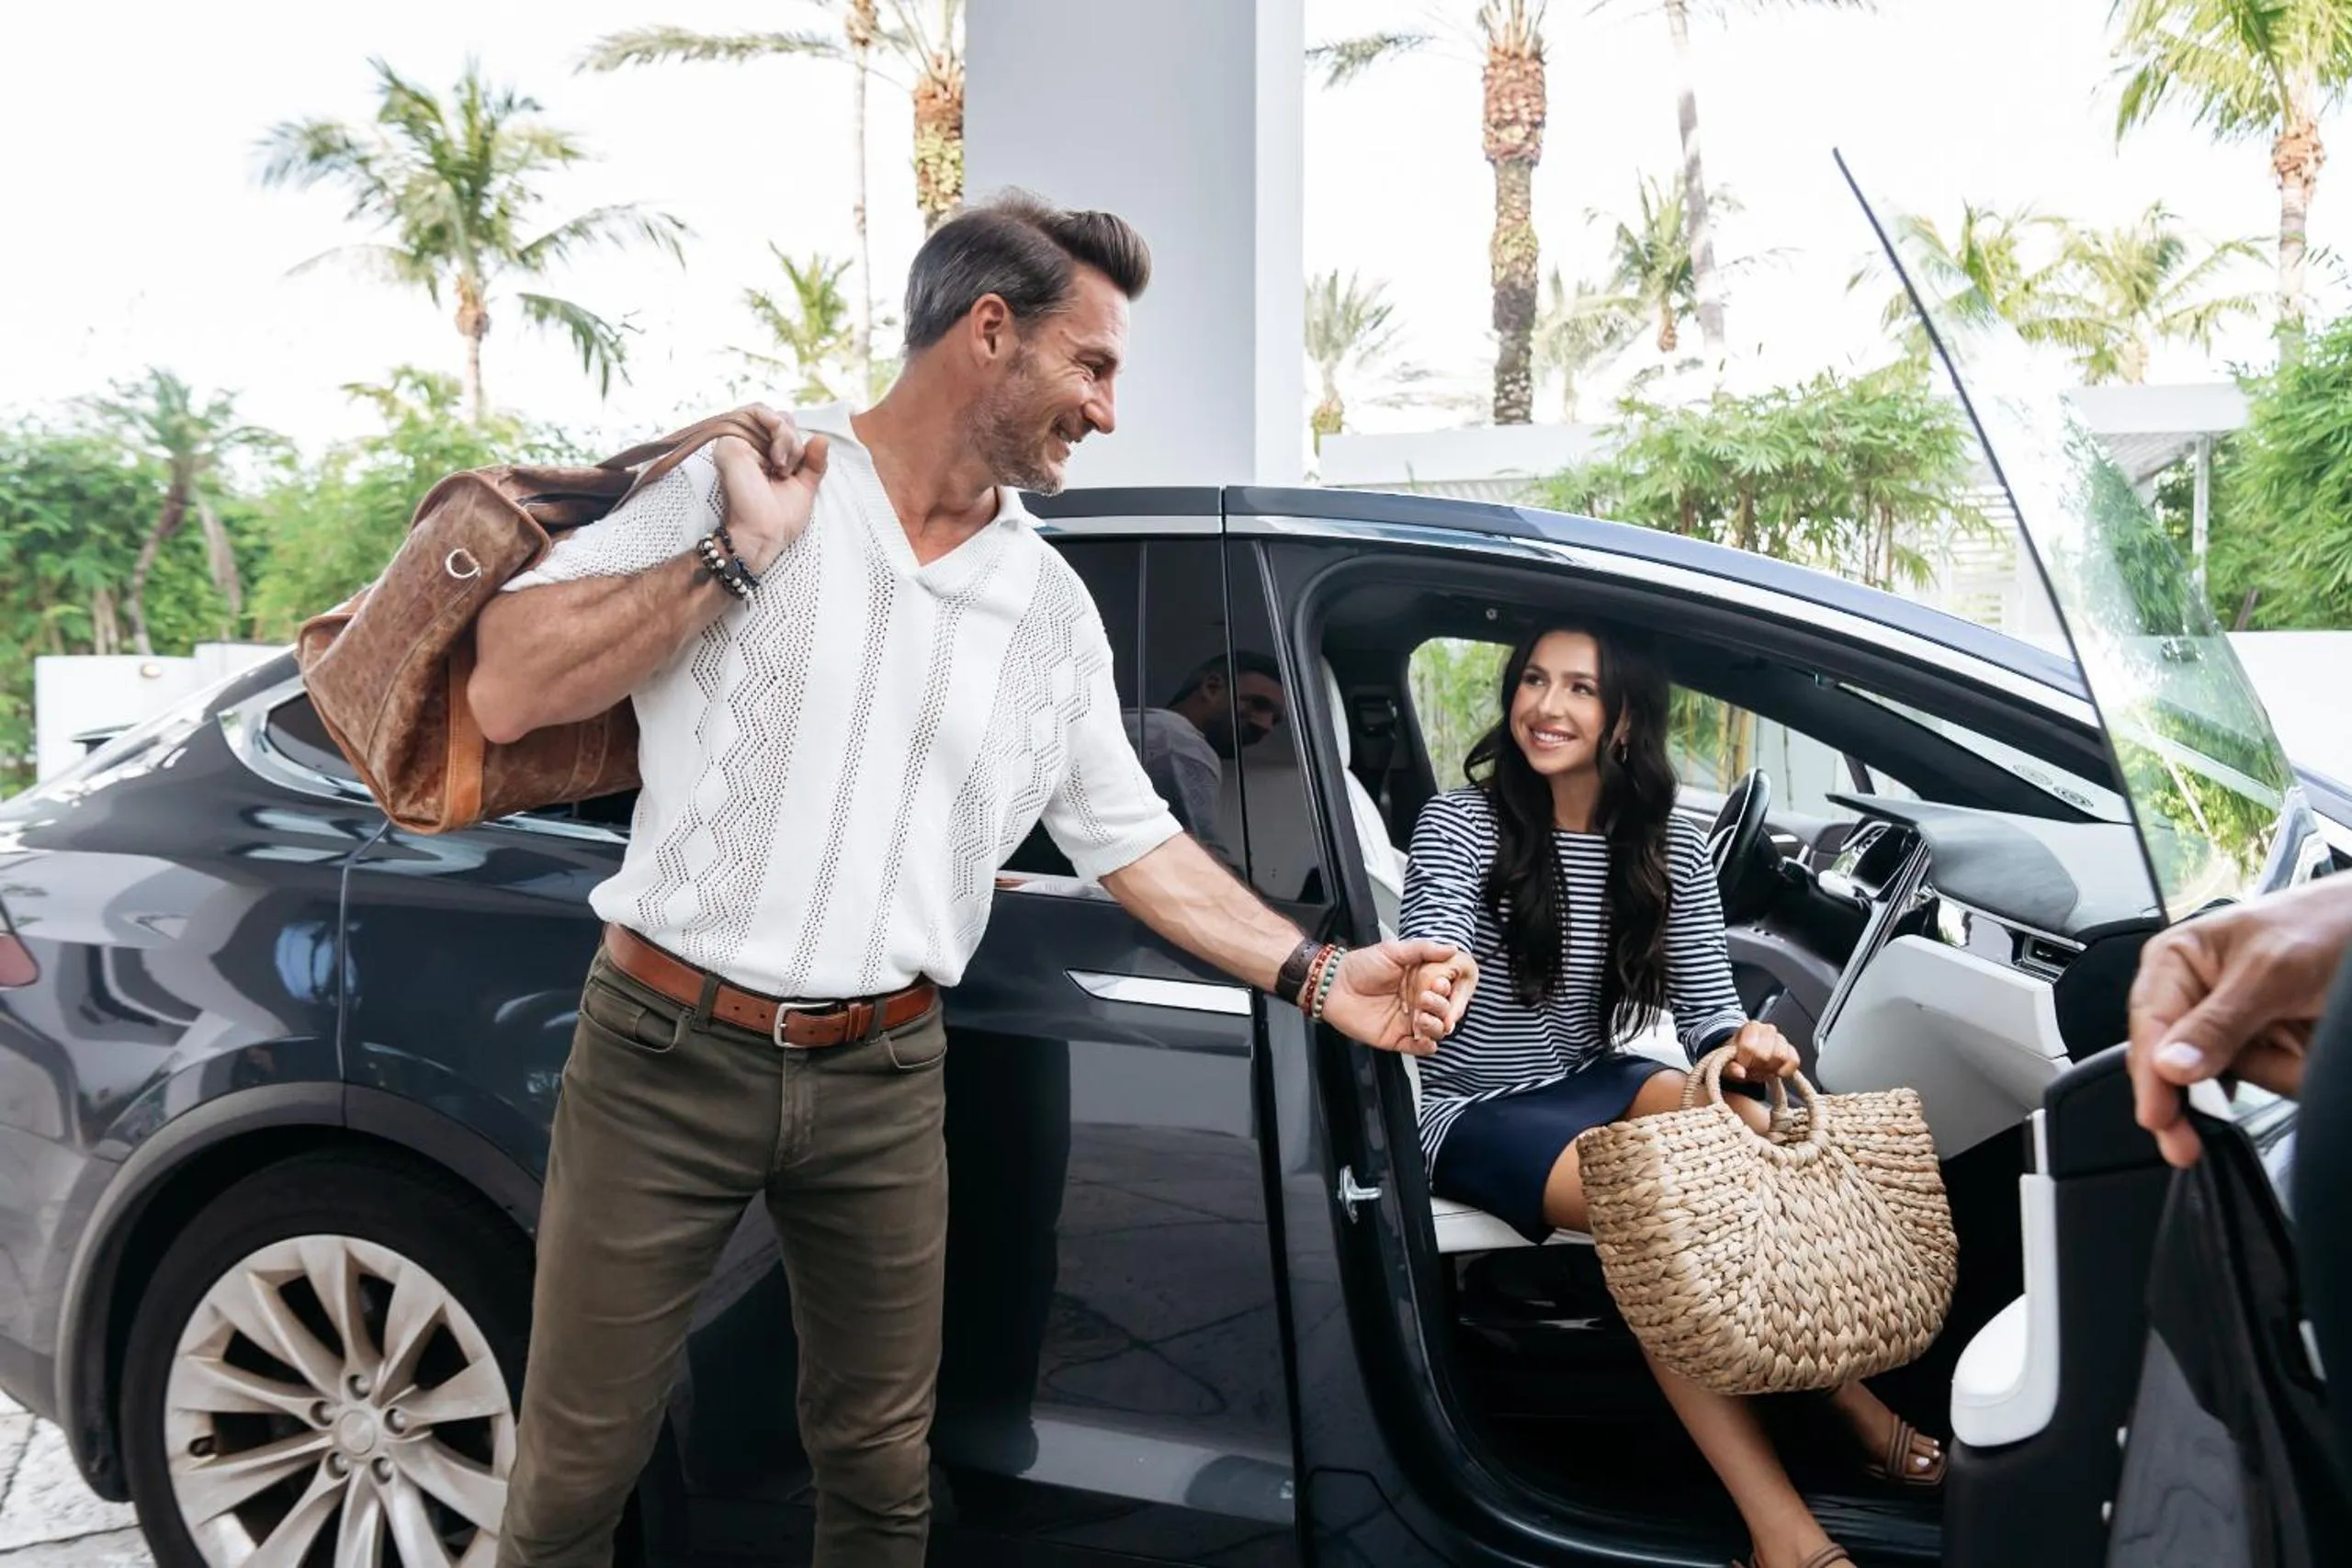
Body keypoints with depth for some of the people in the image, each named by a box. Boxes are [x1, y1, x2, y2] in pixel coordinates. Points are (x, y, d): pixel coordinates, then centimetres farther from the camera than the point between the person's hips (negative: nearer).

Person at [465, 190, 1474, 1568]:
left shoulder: (1052, 609, 6)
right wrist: (738, 556, -18)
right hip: (665, 1054, -3)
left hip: (884, 1084, 3)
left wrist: (1319, 976, 5)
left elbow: (1132, 839, 12)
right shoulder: (742, 486, -5)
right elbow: (507, 694, -11)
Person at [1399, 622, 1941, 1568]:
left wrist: (1742, 1047, -27)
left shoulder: (1669, 851, 1)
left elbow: (1708, 1007, -3)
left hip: (1595, 1086, 4)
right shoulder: (1460, 824, -11)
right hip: (1469, 1112, -4)